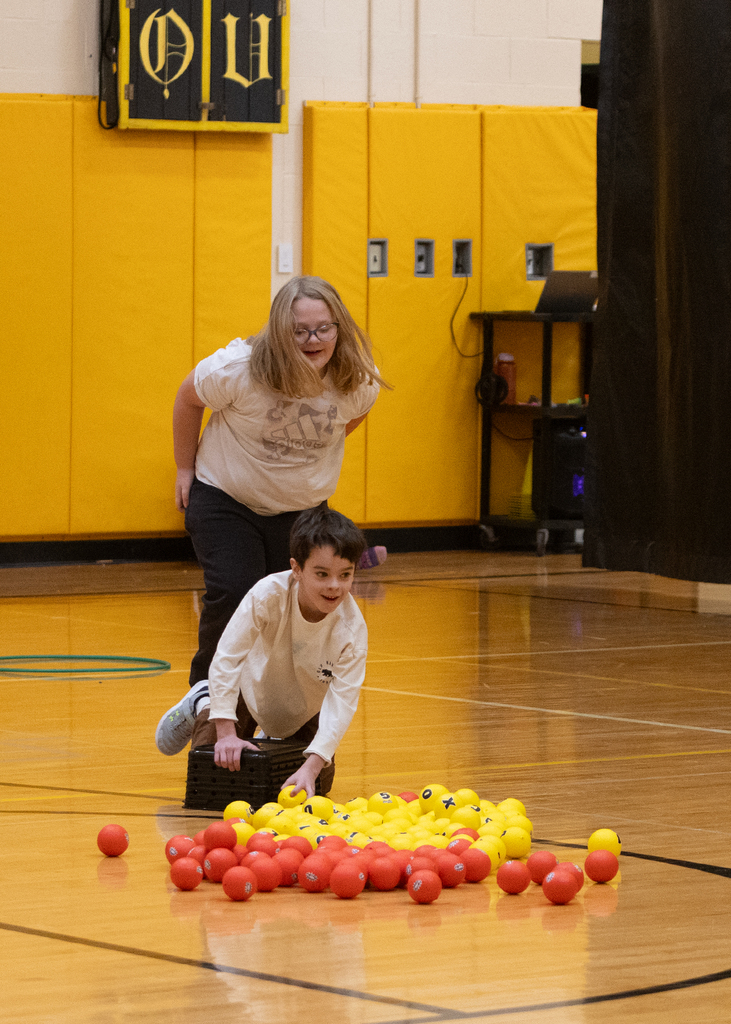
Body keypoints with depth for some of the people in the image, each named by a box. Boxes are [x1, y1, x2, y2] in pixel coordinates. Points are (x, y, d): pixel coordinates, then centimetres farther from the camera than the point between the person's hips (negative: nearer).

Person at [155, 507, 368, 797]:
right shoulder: (269, 594, -39)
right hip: (255, 685, -2)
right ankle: (203, 706, 25)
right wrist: (227, 733, -39)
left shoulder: (352, 629, -34)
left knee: (319, 782, 0)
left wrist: (311, 766, -47)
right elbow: (226, 657, -35)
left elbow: (341, 703, -35)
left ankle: (279, 736, 31)